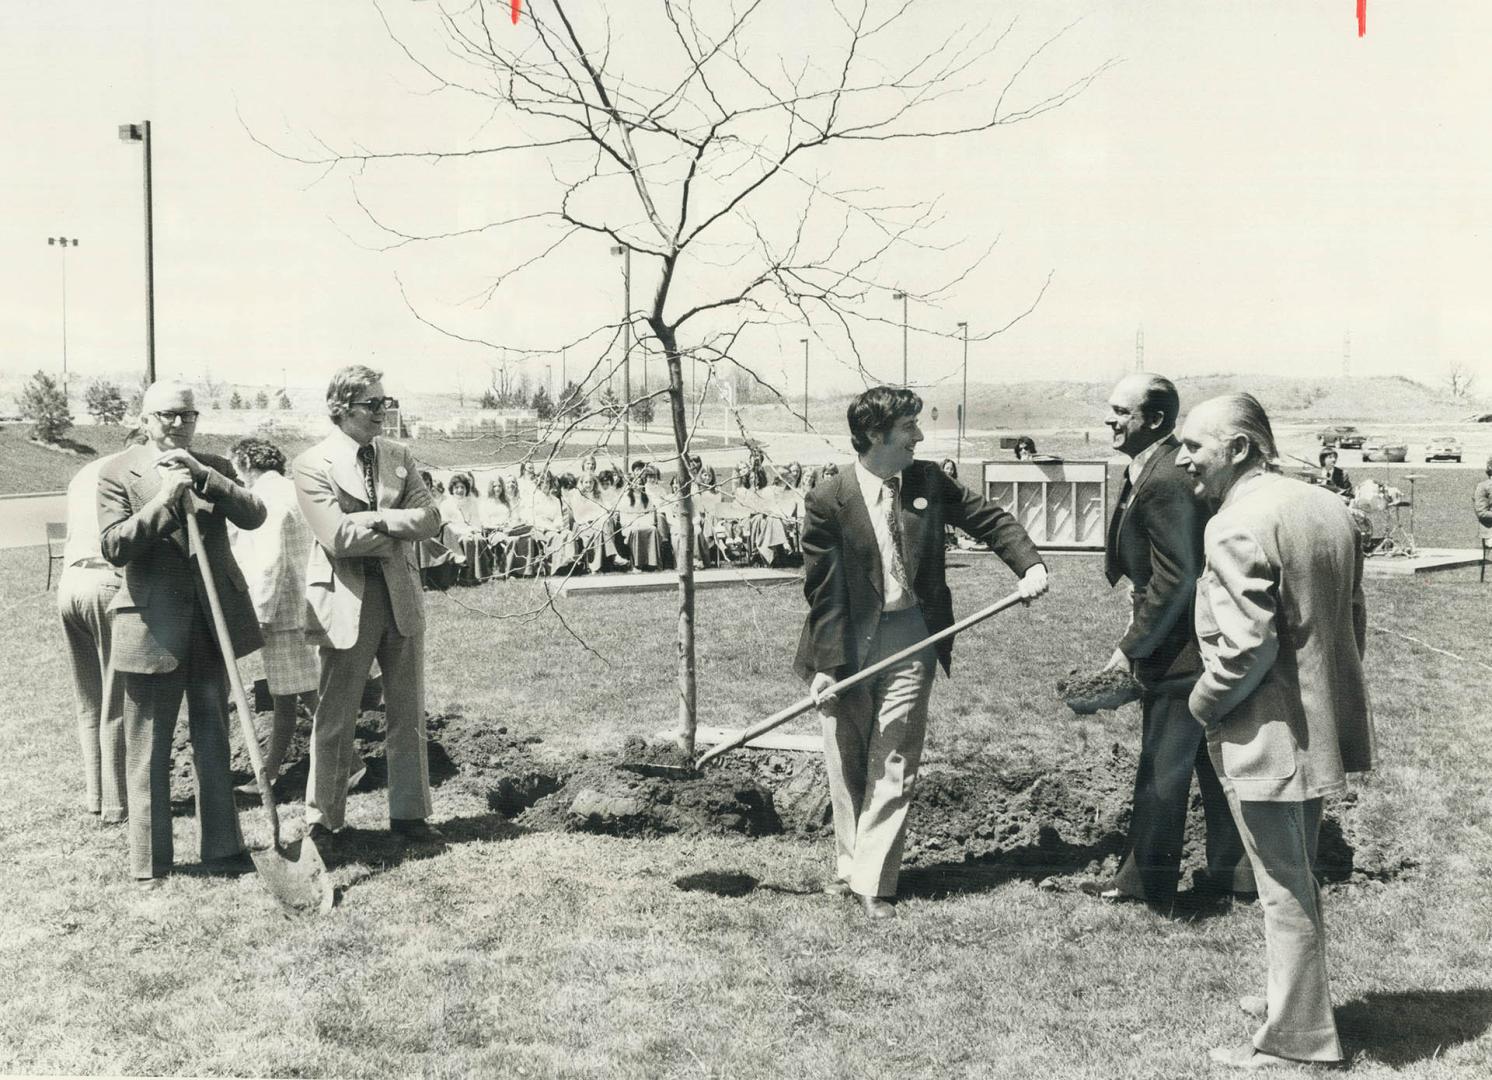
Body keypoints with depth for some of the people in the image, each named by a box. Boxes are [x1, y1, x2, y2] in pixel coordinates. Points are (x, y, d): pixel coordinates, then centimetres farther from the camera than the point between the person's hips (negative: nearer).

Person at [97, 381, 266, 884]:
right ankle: (150, 862, 13)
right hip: (154, 625, -4)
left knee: (213, 738, 12)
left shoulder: (213, 467, 9)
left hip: (214, 620, 4)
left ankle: (221, 847, 22)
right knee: (148, 748, 3)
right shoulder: (118, 472, -2)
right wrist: (165, 499, -21)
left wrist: (202, 475, -18)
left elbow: (253, 515, -7)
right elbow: (114, 547, -12)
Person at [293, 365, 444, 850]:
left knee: (408, 715, 10)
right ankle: (321, 819, 15)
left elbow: (430, 518, -1)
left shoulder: (399, 456, 9)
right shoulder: (312, 464, -7)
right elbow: (338, 537, -17)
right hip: (348, 603, -5)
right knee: (335, 720, 4)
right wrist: (397, 532, -8)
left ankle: (408, 813, 20)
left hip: (402, 597, 5)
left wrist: (375, 520, -13)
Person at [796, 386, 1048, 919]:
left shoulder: (926, 481, 1)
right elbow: (822, 590, -10)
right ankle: (849, 865, 29)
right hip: (847, 643, -2)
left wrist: (1030, 565, -8)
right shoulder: (829, 501, -11)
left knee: (893, 767, 0)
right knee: (846, 766, 11)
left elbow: (990, 519, 9)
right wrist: (825, 665, -12)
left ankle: (872, 881, 8)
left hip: (908, 639, 2)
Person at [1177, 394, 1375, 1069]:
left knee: (1285, 889, 3)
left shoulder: (1236, 524, -20)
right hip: (1324, 727, 9)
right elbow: (1353, 618, 14)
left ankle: (1295, 1039, 15)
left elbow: (1247, 645, -25)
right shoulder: (1328, 508, 8)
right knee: (1299, 878, 24)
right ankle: (1292, 995, 40)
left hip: (1266, 740, -9)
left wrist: (1203, 704, -9)